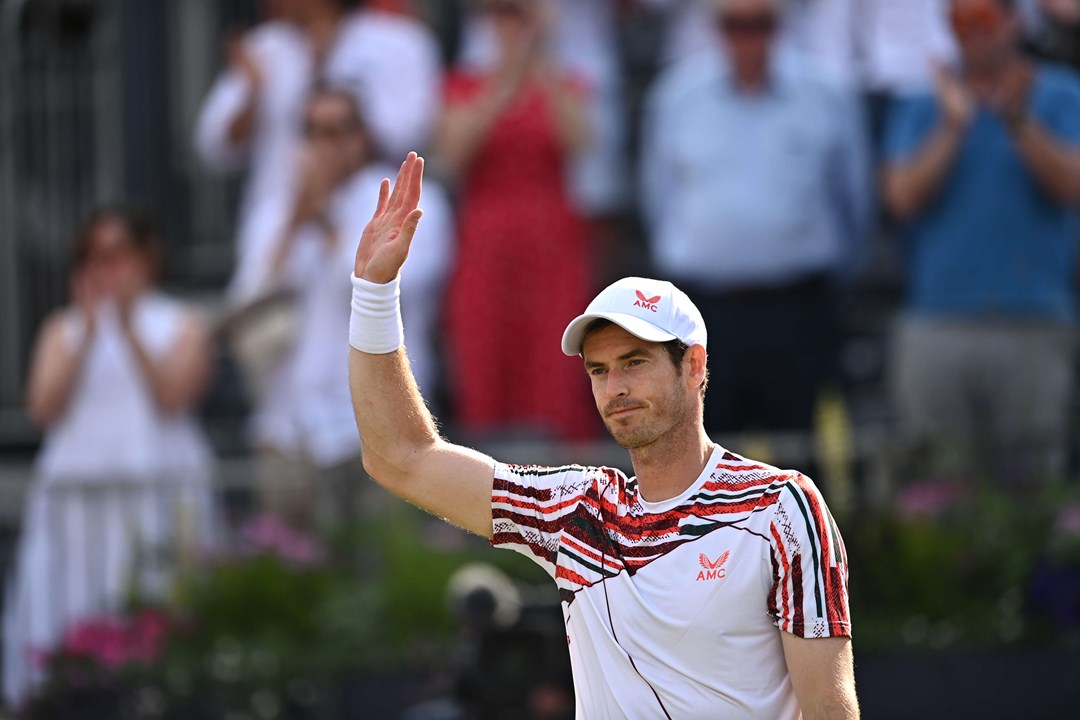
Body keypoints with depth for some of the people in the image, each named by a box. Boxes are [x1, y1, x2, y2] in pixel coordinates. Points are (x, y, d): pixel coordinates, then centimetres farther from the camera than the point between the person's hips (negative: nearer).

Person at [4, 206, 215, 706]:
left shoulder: (181, 326, 10)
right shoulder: (63, 331, 15)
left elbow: (173, 397, -6)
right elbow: (44, 407, 0)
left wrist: (129, 329, -12)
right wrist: (88, 335, -8)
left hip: (158, 499, -2)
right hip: (75, 495, 2)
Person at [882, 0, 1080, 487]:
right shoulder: (920, 113, 14)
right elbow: (903, 197, 0)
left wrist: (1017, 121, -16)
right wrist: (952, 126, -8)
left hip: (1033, 328, -1)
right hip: (936, 329, 1)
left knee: (1029, 481, -5)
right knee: (938, 479, -3)